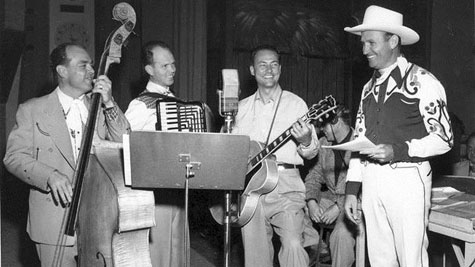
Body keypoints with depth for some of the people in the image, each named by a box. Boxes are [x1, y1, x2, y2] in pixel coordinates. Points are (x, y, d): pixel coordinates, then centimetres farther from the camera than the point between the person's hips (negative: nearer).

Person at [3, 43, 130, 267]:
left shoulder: (100, 108, 11)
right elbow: (14, 157, -3)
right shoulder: (32, 110, 3)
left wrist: (109, 104, -11)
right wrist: (50, 176, -20)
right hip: (54, 221, -2)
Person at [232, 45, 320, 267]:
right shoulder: (242, 108, 15)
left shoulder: (295, 104, 6)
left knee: (293, 245, -17)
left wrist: (306, 142, -21)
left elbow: (311, 153, 2)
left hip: (285, 184, -3)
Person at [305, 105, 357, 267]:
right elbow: (315, 175, 13)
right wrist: (311, 202, -6)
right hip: (330, 197, 7)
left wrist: (339, 207, -21)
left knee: (342, 233, -32)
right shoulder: (323, 143, 11)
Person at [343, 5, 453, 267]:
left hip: (407, 179, -6)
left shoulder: (422, 81, -5)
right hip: (371, 182, 6)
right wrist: (351, 189, 10)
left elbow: (443, 138, -8)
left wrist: (398, 151, -21)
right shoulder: (370, 87, 14)